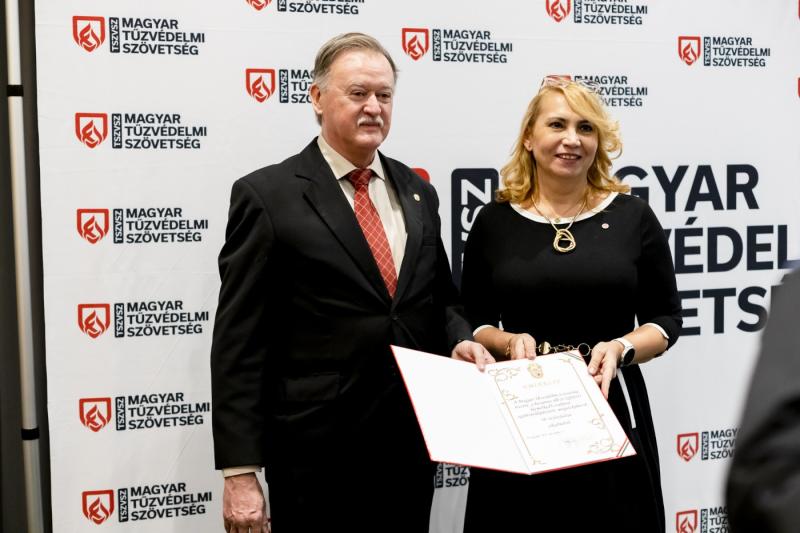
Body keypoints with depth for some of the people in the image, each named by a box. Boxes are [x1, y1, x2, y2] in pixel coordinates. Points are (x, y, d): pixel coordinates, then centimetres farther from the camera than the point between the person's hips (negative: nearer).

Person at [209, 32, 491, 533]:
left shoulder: (417, 192, 9)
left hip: (411, 446, 5)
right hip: (316, 454, -5)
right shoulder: (268, 194, -7)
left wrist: (460, 339, -4)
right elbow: (239, 344, -10)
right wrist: (240, 471, -14)